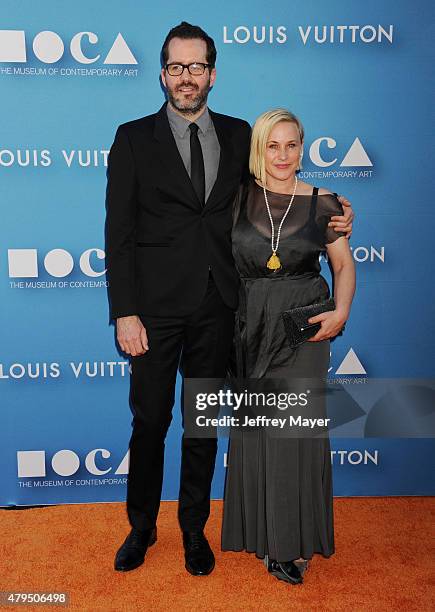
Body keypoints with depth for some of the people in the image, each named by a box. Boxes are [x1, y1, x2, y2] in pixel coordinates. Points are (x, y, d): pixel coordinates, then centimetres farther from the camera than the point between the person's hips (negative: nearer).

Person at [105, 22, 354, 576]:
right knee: (149, 424, 9)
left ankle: (194, 527, 33)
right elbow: (119, 233, -4)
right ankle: (141, 527, 32)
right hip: (156, 307, -2)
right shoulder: (133, 138, 1)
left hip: (217, 308, 2)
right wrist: (125, 312, -11)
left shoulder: (238, 135, 9)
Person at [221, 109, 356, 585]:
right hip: (251, 326, 1)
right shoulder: (238, 196, 1)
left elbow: (344, 264, 6)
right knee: (254, 429, 9)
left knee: (296, 428, 1)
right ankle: (261, 531, 28)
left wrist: (341, 313, -8)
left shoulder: (321, 203, 0)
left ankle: (295, 541, 20)